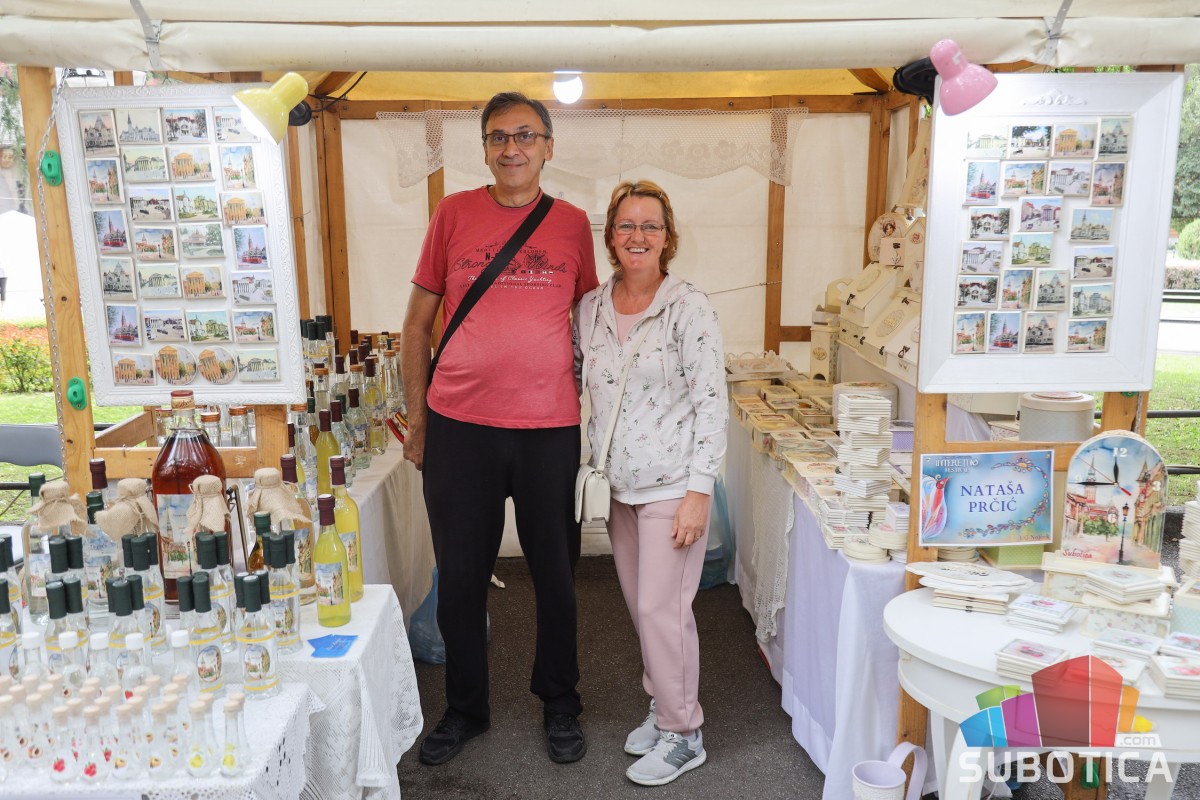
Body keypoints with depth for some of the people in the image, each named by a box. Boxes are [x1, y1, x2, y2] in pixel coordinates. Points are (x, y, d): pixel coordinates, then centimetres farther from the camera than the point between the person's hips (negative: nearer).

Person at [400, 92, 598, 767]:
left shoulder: (573, 223, 6)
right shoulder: (455, 213, 3)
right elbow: (419, 319, 6)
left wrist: (595, 416, 9)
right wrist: (417, 417, 3)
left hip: (551, 426, 0)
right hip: (459, 425, 0)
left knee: (555, 574, 12)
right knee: (460, 576, 11)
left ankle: (559, 704, 33)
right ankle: (465, 709, 32)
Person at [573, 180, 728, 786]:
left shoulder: (689, 309, -11)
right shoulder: (590, 309, 5)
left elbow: (711, 404, -13)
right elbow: (580, 386, 13)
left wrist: (699, 490, -16)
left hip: (672, 485, -6)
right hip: (618, 485, 6)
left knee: (662, 608, -1)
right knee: (641, 605, 16)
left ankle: (682, 736, 17)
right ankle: (663, 707, 35)